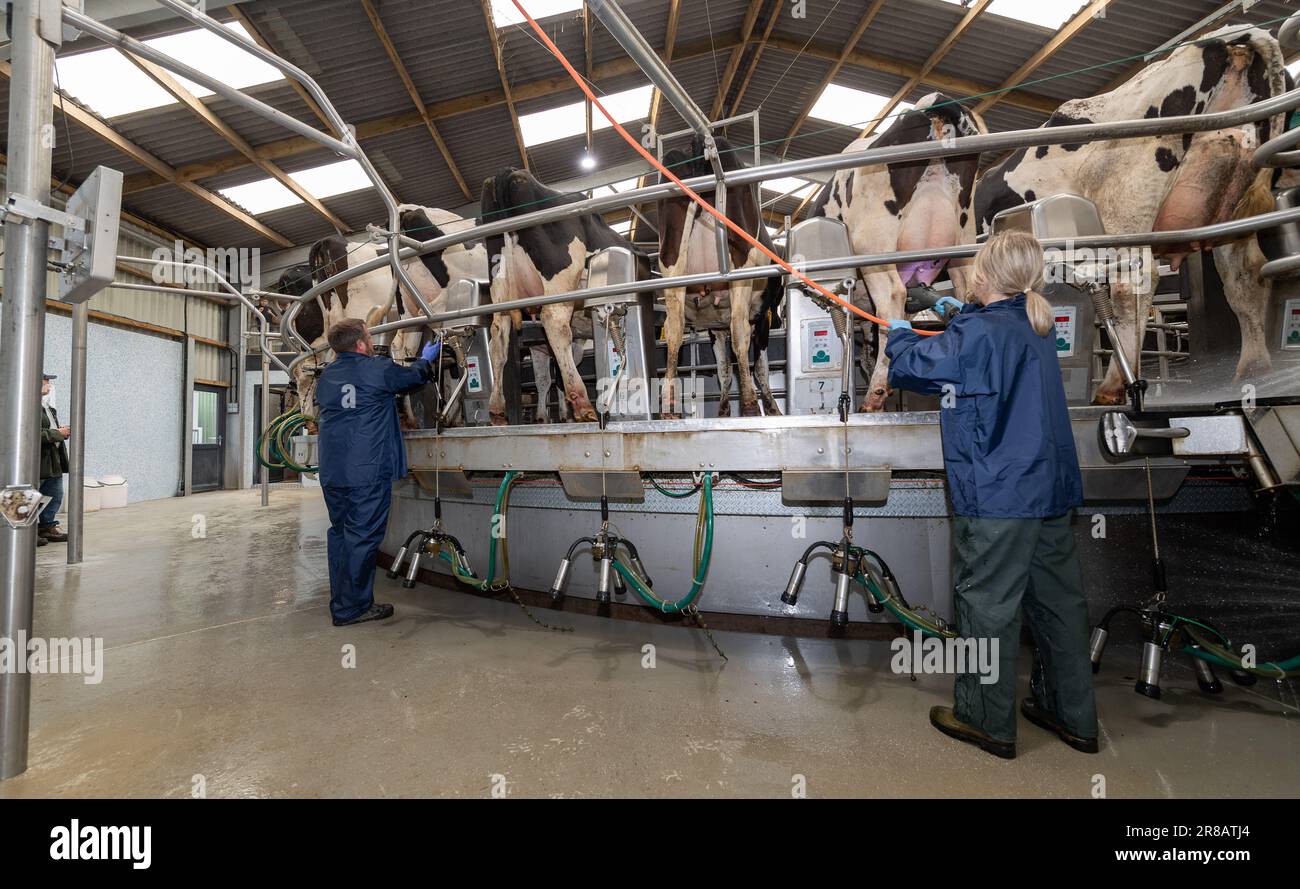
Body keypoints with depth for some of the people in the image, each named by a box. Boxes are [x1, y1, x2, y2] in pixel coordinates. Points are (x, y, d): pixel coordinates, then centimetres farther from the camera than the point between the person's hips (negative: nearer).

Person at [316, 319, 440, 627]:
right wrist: (426, 360, 30)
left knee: (340, 533, 15)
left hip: (331, 471, 7)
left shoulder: (326, 376, 13)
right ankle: (352, 608, 7)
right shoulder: (377, 369, -7)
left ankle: (341, 604, 24)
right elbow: (413, 377, 8)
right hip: (368, 471, -7)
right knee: (363, 537, 0)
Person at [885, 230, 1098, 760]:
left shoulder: (976, 333, -16)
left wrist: (899, 334, 10)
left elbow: (908, 368, -10)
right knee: (1057, 601, 18)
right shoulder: (1036, 329, 11)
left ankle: (986, 721, 21)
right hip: (1052, 491, 9)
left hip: (996, 497, -9)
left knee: (986, 604, 5)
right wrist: (960, 313, 29)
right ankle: (1073, 716, 34)